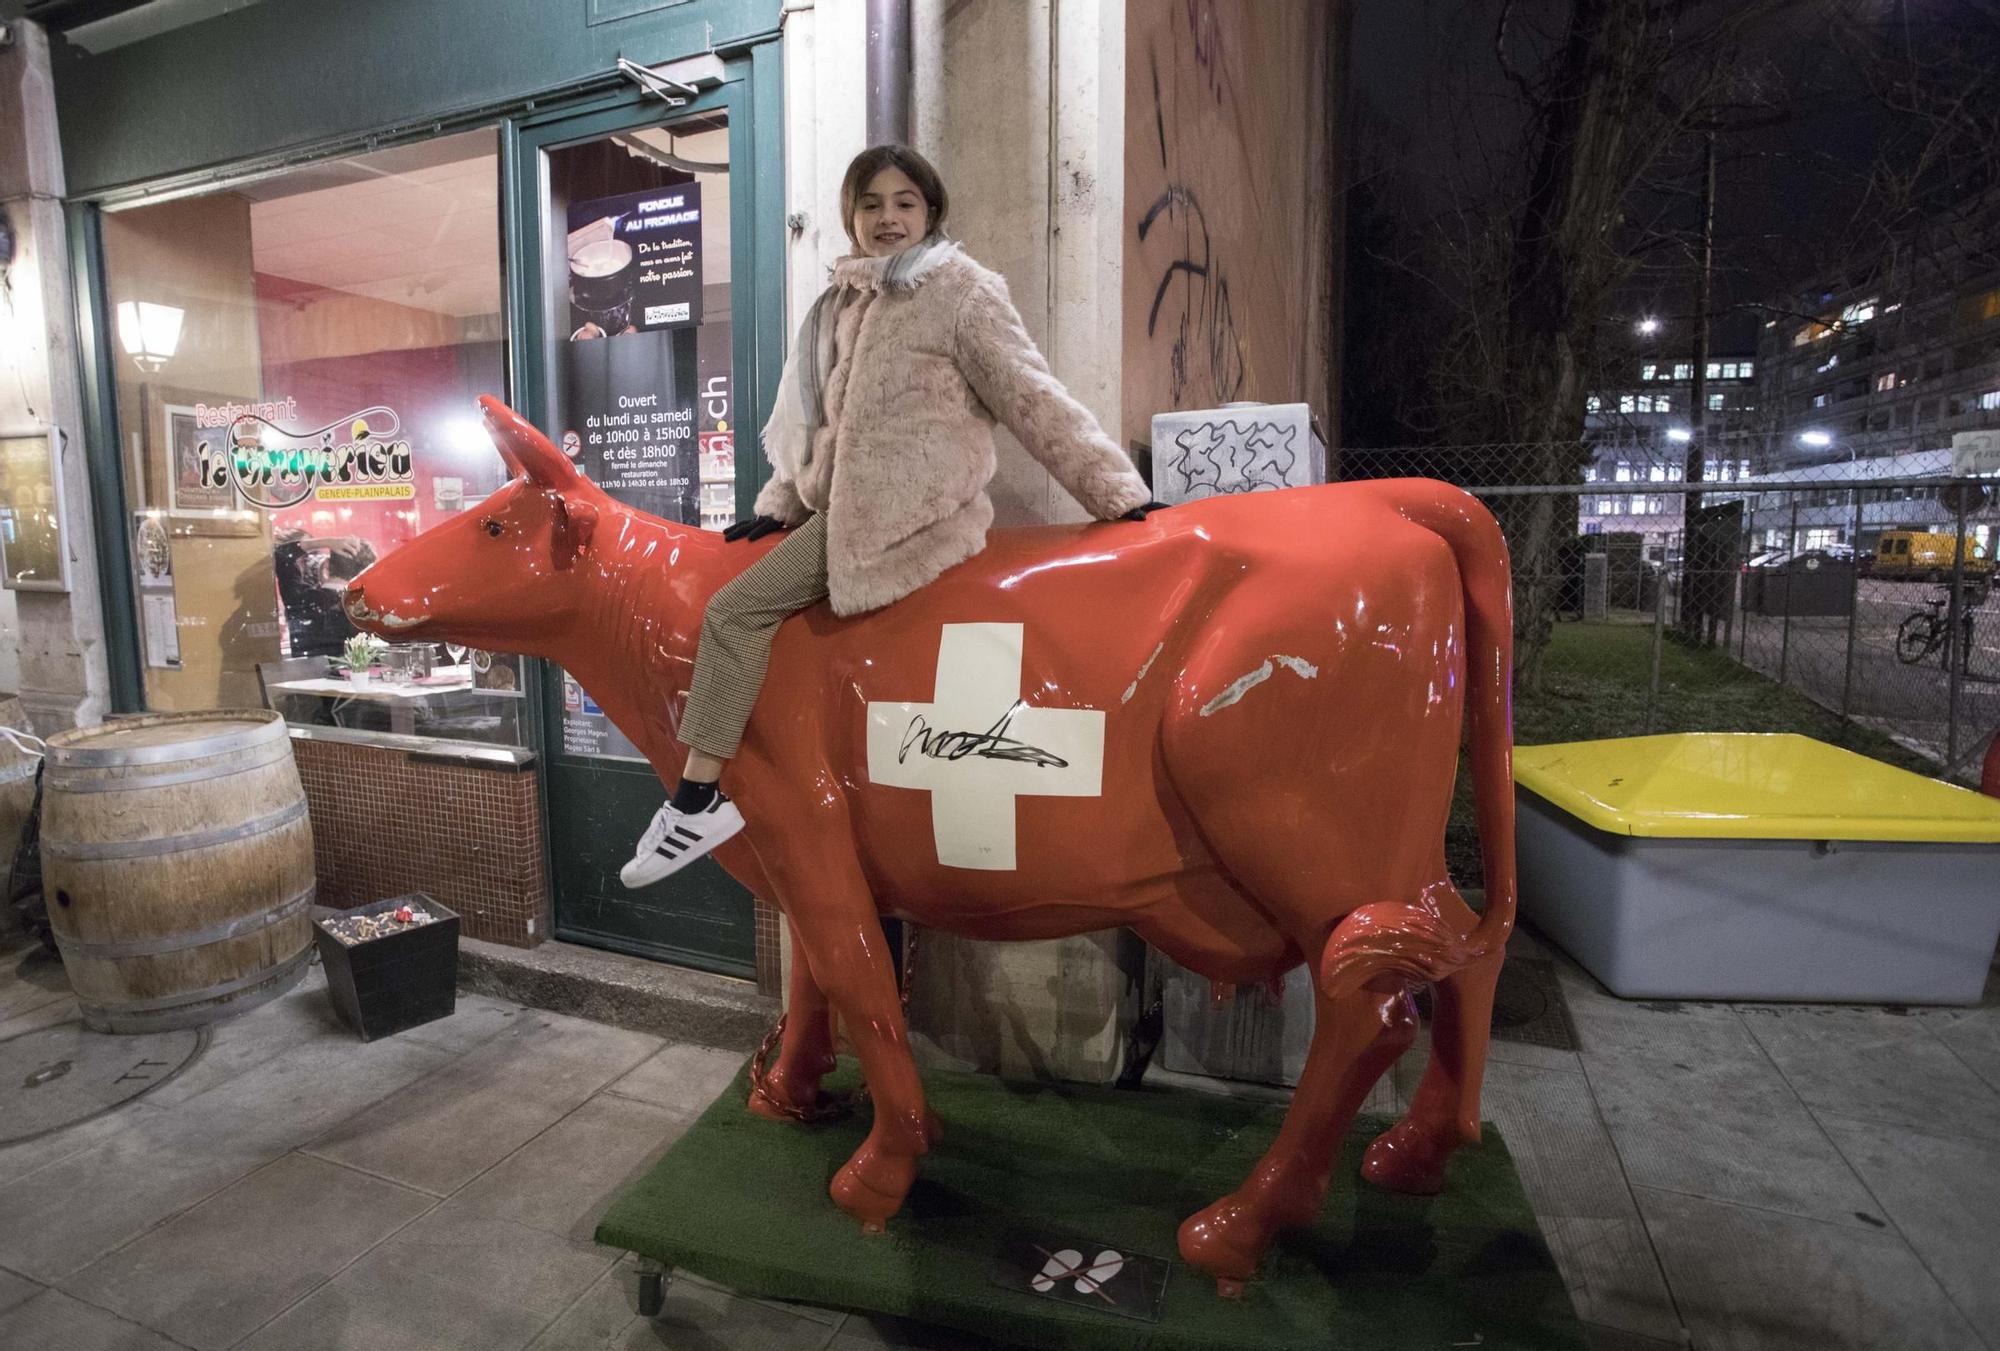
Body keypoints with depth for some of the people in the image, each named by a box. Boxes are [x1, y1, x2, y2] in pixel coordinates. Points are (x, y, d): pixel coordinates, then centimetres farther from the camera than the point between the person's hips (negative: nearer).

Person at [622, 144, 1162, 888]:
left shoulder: (960, 292, -3)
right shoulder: (843, 302, 19)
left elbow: (1033, 400, -7)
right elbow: (814, 420, 25)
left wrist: (1118, 492, -10)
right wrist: (780, 505, 22)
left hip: (907, 510, -8)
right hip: (846, 505, 8)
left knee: (735, 610, -14)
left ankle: (698, 798, -6)